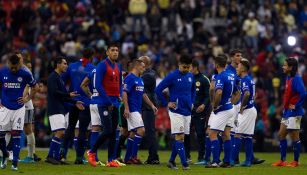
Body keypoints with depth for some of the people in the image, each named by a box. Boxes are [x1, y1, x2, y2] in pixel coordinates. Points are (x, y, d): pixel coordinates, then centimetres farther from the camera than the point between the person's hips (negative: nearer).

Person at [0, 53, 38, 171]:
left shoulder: (25, 74, -6)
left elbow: (35, 87, 9)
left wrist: (27, 98, 0)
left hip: (19, 108, -1)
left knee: (16, 135, -4)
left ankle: (15, 162, -1)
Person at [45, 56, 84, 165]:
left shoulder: (59, 78, 21)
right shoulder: (53, 77, -9)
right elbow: (54, 92, -20)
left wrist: (75, 102, 17)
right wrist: (69, 95, -15)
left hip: (60, 110, 10)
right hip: (55, 110, -10)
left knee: (60, 134, 8)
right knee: (59, 132, -15)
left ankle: (56, 157, 9)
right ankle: (50, 156, -13)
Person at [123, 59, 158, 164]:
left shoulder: (140, 80, 18)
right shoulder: (129, 78, -11)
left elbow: (143, 94, 26)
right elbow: (124, 93, -18)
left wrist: (152, 105, 21)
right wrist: (126, 108, -23)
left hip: (137, 110, 10)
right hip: (132, 110, -10)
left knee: (133, 133, 9)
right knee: (141, 130, -16)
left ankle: (128, 158, 12)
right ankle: (133, 156, -14)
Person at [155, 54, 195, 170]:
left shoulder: (190, 76, 8)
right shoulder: (172, 76, -9)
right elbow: (158, 90, -7)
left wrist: (192, 103, 15)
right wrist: (166, 104, -8)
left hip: (187, 111, 6)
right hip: (176, 111, -6)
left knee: (181, 137, 8)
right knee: (179, 137, -10)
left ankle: (171, 161, 19)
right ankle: (184, 163, -14)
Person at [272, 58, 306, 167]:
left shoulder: (296, 79, -17)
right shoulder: (288, 78, 12)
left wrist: (296, 106, -18)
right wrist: (285, 107, 14)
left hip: (294, 112, -10)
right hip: (287, 112, 10)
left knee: (294, 137, -3)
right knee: (281, 134, 11)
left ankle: (295, 161, 4)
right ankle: (282, 160, 16)